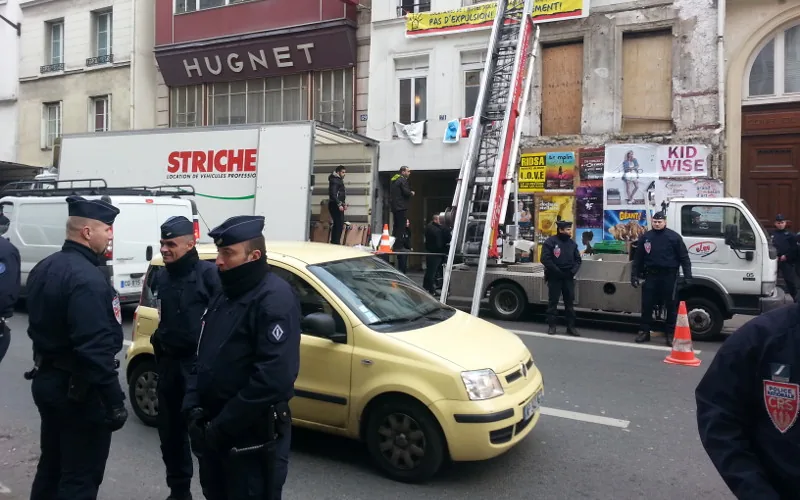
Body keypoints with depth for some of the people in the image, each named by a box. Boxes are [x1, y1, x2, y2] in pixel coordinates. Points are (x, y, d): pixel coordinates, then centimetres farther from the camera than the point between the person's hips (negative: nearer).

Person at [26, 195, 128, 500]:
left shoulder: (43, 269, 8)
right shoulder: (87, 278, -24)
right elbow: (95, 348, -28)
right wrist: (114, 401, -23)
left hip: (46, 380, 10)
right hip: (78, 390, -10)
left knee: (50, 466, 23)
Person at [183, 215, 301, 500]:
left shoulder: (275, 298, -18)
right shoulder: (223, 297, 12)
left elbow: (274, 377, -27)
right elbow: (203, 359, 15)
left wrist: (223, 426, -21)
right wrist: (193, 407, -1)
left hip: (252, 435, -8)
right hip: (213, 429, 9)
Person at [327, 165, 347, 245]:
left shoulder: (339, 180, 21)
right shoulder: (335, 180, -11)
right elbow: (333, 194, -20)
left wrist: (344, 204, 15)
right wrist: (339, 204, -24)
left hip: (338, 205, 10)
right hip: (335, 205, -10)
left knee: (337, 224, 11)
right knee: (339, 224, -13)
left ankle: (334, 242, 16)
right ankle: (336, 242, -14)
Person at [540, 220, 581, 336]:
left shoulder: (572, 243, 10)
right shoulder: (550, 242, -8)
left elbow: (578, 259, 13)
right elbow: (545, 259, -15)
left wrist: (573, 271, -5)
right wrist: (557, 271, -17)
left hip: (568, 277, 5)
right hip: (554, 277, -4)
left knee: (570, 302, 6)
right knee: (553, 302, 2)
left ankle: (571, 327, 11)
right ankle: (551, 326, 8)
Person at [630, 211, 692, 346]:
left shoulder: (674, 237, -1)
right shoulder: (645, 237, 7)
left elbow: (684, 257, -2)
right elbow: (638, 258, 10)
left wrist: (687, 276, -8)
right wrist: (634, 275, 6)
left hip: (669, 275, -2)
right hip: (651, 275, 2)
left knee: (671, 306, 4)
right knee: (647, 305, 5)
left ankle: (670, 333, 13)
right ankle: (644, 331, 15)